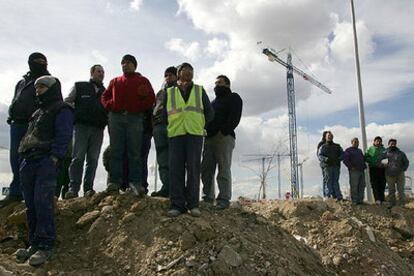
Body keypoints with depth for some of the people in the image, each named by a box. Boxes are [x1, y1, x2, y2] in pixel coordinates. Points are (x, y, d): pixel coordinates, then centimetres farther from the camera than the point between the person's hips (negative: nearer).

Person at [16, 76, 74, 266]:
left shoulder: (62, 110, 2)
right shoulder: (39, 112, 29)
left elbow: (63, 137, -10)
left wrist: (53, 158, -20)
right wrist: (24, 159, 16)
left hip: (46, 161, -8)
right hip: (28, 162, 8)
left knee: (42, 202, -14)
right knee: (30, 204, 6)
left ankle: (45, 246, -10)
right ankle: (34, 243, 14)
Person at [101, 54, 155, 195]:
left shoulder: (143, 81, 14)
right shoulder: (115, 81, 23)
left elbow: (150, 98, 6)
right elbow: (105, 96, 21)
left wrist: (139, 107, -9)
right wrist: (110, 106, 1)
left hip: (134, 118, -2)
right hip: (116, 117, 3)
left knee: (135, 151, -5)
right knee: (115, 151, -1)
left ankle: (135, 182, -5)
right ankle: (114, 182, 0)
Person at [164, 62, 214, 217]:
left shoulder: (200, 90, 18)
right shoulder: (169, 92, 18)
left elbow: (209, 113, 18)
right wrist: (171, 126, 8)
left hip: (195, 134, 0)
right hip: (175, 134, 1)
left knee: (193, 168, -6)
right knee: (176, 169, -6)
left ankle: (193, 204, -3)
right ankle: (177, 205, -4)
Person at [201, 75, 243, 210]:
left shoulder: (233, 98, 10)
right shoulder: (214, 101, 32)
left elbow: (235, 118, -6)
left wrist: (223, 131, -17)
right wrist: (206, 132, 6)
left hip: (224, 138, -7)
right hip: (209, 138, 7)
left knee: (224, 169, -10)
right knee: (206, 169, -1)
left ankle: (224, 199, -10)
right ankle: (208, 197, 2)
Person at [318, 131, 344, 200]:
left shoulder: (337, 146, 20)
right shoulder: (323, 147, 14)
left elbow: (343, 154, 13)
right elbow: (320, 156, 2)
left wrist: (339, 159, -9)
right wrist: (326, 159, -18)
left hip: (336, 166, 1)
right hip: (327, 166, -1)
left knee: (335, 181, -5)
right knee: (329, 180, -10)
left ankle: (338, 196, -7)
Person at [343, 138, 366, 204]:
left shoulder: (360, 151, 25)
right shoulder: (348, 150, 2)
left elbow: (363, 159, 31)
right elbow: (345, 160, -8)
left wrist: (364, 166, 15)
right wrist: (351, 167, -15)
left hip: (361, 170, 7)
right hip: (354, 171, -7)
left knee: (362, 186, 6)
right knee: (354, 186, -7)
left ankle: (360, 200, 14)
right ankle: (354, 200, -4)